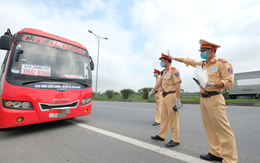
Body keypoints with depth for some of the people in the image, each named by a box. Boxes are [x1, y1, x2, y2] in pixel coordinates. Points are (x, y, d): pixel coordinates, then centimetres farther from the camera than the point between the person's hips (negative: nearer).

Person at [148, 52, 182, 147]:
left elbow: (177, 85, -18)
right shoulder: (164, 72, 17)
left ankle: (175, 140, 12)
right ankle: (161, 135, 27)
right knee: (164, 117, 14)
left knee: (173, 118, -1)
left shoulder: (173, 70, -10)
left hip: (171, 96, -9)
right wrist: (152, 91, 34)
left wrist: (177, 100, -22)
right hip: (165, 97, 9)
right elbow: (160, 83, 27)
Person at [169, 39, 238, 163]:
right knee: (209, 127, 11)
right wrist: (173, 58, 27)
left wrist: (211, 84, -23)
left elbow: (229, 82, -10)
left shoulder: (222, 63, -5)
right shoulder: (202, 64, 14)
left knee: (222, 128, -4)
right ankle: (216, 153, 23)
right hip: (203, 98, 7)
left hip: (214, 99, -7)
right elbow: (187, 60, 23)